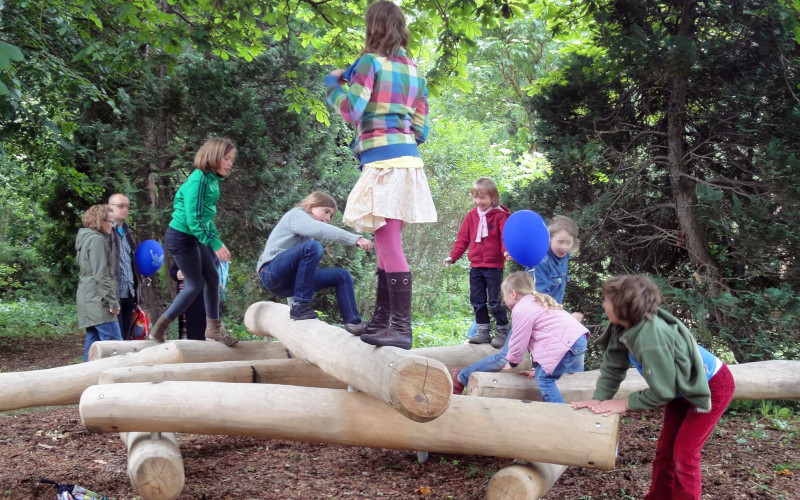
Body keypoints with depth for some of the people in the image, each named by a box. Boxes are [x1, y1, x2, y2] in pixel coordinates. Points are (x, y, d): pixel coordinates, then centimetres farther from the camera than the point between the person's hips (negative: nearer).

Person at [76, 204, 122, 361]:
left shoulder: (86, 238, 19)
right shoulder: (97, 239, -11)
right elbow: (101, 275, -17)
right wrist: (113, 301, -16)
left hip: (88, 298, 10)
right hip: (98, 300, -10)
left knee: (93, 340, 9)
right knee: (114, 342, -13)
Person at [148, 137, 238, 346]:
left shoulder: (212, 180, 6)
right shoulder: (198, 180, -22)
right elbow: (193, 219, -25)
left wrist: (218, 241, 14)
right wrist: (215, 244, -24)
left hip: (195, 236, 9)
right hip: (181, 236, -9)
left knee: (212, 278, 11)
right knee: (195, 284, -1)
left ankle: (214, 328, 24)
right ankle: (159, 329, 9)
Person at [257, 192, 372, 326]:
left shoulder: (309, 235, 25)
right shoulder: (296, 214, -3)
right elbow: (320, 230, -23)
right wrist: (356, 239, -32)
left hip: (289, 281, 9)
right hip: (271, 272, -9)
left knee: (342, 275, 2)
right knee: (313, 247, -31)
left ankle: (353, 324, -8)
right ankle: (300, 306, -25)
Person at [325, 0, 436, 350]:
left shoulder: (370, 61, -3)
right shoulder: (413, 69, 18)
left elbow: (352, 111, -11)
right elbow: (421, 128, 16)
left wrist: (332, 83, 6)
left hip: (382, 160, -8)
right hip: (408, 159, 8)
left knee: (389, 244, -11)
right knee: (386, 243, 13)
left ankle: (401, 328, -12)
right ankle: (381, 320, 20)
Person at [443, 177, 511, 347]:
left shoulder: (500, 215, -8)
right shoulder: (471, 215, 7)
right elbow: (463, 238, 9)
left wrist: (506, 251, -33)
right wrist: (453, 256, 3)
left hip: (494, 266, -5)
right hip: (475, 265, 6)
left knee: (495, 301, 1)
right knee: (477, 300, 10)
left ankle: (503, 331, 14)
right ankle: (483, 331, 20)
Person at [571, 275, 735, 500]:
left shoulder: (650, 338, -39)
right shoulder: (624, 327, -14)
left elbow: (662, 391, -30)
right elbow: (613, 367, -4)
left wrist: (624, 404, -22)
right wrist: (598, 399, -16)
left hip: (711, 387, -9)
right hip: (684, 388, 9)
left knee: (683, 454, -6)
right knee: (664, 450, 14)